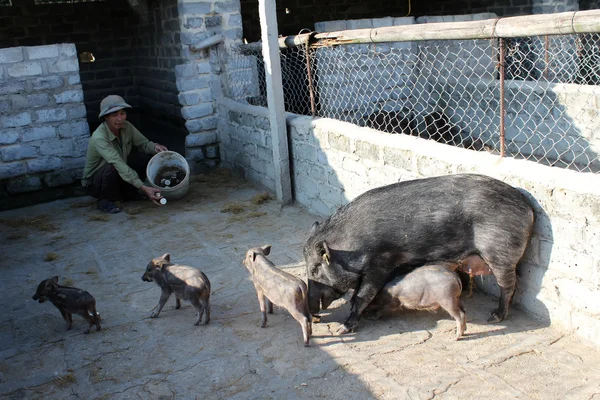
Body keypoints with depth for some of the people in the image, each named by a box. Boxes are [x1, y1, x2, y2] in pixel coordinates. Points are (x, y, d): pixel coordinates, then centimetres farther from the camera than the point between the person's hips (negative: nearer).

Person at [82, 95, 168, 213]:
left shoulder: (126, 127, -12)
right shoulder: (98, 138, -32)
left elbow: (143, 143, -2)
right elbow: (119, 165, -40)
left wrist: (155, 147, -28)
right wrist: (143, 187, -47)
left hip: (121, 175, 7)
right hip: (94, 182, -6)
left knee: (148, 155, -8)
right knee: (112, 168, -38)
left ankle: (128, 192, 5)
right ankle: (105, 200, -11)